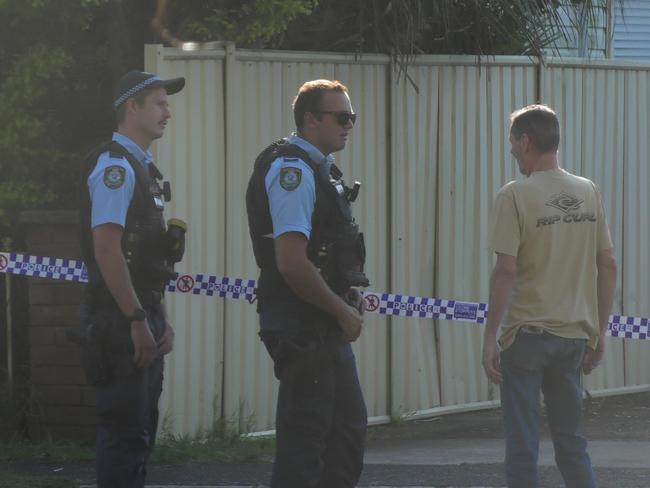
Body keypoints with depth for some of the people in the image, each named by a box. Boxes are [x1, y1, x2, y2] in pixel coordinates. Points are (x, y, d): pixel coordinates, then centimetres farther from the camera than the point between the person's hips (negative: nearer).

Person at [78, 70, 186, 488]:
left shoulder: (142, 169, 18)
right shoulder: (115, 166, -13)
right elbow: (106, 249, -21)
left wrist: (161, 319, 18)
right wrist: (137, 320, -22)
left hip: (143, 319, 10)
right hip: (120, 321, -10)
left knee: (141, 432, 13)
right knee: (125, 433, -10)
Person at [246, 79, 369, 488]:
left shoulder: (320, 169, 17)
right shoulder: (292, 169, -15)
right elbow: (291, 263, -23)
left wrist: (348, 295, 11)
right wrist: (343, 311, -14)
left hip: (326, 328, 10)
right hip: (302, 328, -10)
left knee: (349, 429, 15)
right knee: (304, 439, -7)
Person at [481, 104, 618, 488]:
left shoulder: (515, 196, -11)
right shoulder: (589, 193, 5)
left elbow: (506, 271, -15)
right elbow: (609, 267, 8)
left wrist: (490, 337, -9)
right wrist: (600, 331, 16)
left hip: (528, 334, -5)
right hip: (574, 335, 5)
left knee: (522, 442, 2)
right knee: (571, 440, 14)